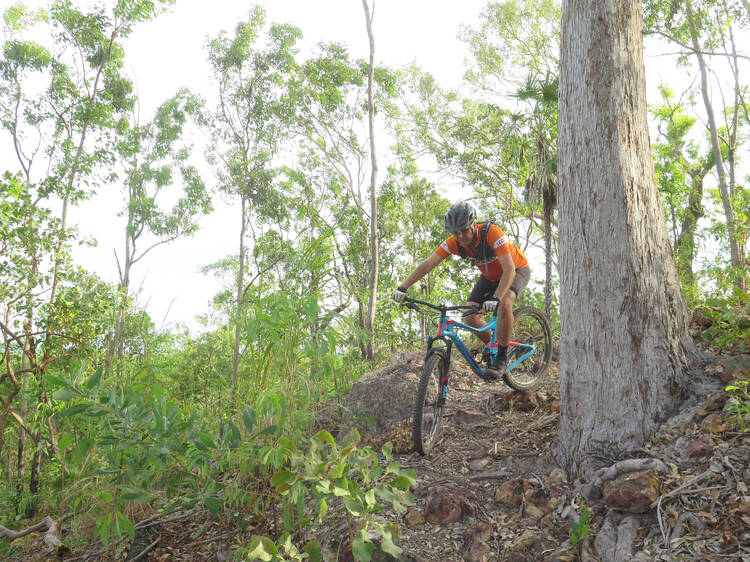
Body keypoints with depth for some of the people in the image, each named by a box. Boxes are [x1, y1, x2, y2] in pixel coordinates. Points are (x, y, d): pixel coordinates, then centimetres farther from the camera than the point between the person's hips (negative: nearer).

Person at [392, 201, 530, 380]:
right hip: (490, 276, 5)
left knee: (504, 304, -34)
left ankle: (502, 357, -18)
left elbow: (509, 269, -43)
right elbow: (427, 265, -22)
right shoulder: (454, 242, -22)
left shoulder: (492, 233, -37)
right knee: (470, 317, -14)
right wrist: (402, 288, -33)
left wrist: (495, 298, -57)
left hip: (516, 270, -5)